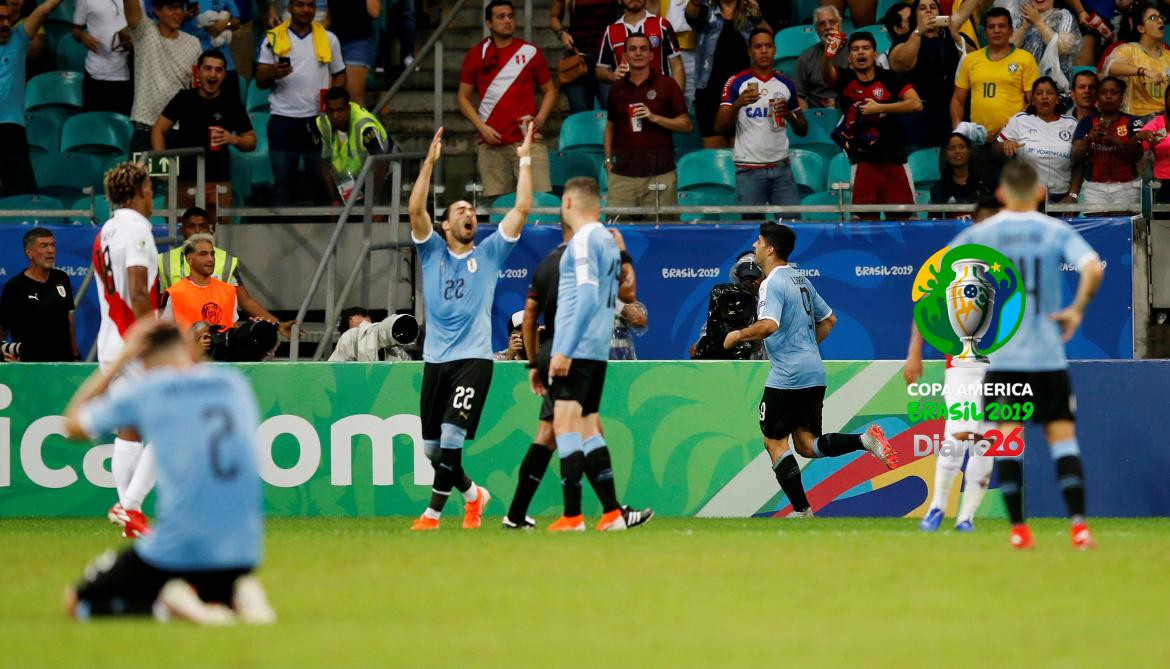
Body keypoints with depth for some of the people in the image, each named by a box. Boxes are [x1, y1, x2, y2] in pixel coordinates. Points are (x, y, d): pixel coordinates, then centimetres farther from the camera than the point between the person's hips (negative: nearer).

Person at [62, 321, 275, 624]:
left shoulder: (142, 392, -1)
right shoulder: (235, 382, 10)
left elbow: (73, 425, 15)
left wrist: (120, 361, 17)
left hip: (175, 552, -4)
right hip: (244, 554, 4)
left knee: (77, 600, 13)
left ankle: (167, 600, -13)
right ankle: (240, 595, 1)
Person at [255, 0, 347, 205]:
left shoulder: (329, 39, 9)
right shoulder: (273, 39, 5)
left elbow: (340, 74, 14)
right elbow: (260, 81, 4)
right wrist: (273, 73, -19)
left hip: (317, 118, 1)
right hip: (283, 119, -1)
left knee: (322, 180, 2)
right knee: (283, 182, 3)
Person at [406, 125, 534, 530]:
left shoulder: (488, 253, 10)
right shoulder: (433, 252, 11)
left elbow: (522, 209, 3)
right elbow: (415, 210, -3)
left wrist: (525, 161, 2)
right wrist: (430, 162, -8)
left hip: (474, 359, -3)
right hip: (436, 360, 3)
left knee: (451, 436, -19)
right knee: (432, 447, 6)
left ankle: (434, 512, -14)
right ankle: (472, 494, 30)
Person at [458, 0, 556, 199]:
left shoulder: (530, 52, 8)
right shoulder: (477, 54, 8)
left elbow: (549, 90, 14)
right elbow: (463, 97, 11)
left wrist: (540, 119, -5)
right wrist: (482, 127, -3)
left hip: (526, 139, -1)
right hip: (491, 142, 1)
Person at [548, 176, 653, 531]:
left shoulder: (583, 240, -10)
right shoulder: (608, 239, 18)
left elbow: (587, 298, -18)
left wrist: (564, 351, -20)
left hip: (576, 350, -9)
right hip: (598, 351, 9)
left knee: (565, 425, -11)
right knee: (588, 429, 12)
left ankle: (572, 516, -16)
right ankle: (612, 512, 9)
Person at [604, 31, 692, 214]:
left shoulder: (666, 85, 4)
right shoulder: (617, 89, 13)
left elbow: (686, 124, 2)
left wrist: (655, 118, -11)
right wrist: (608, 159, 8)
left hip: (659, 173, -2)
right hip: (623, 172, 2)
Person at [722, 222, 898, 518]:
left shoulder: (772, 284, -12)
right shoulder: (801, 280, 15)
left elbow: (769, 325, -28)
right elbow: (829, 320, 24)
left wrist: (738, 335, -12)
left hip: (786, 377, -8)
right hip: (814, 373, 8)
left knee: (774, 441, 3)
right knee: (807, 445, 8)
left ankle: (801, 510, 0)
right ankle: (865, 439, -12)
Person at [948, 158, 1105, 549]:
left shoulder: (978, 235, 3)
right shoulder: (1056, 232, 1)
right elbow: (1093, 268, -16)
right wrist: (1076, 311, -2)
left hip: (1001, 356, 0)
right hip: (1049, 355, 0)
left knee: (1008, 440, 3)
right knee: (1062, 437, 2)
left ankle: (1018, 529, 0)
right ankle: (1079, 527, -7)